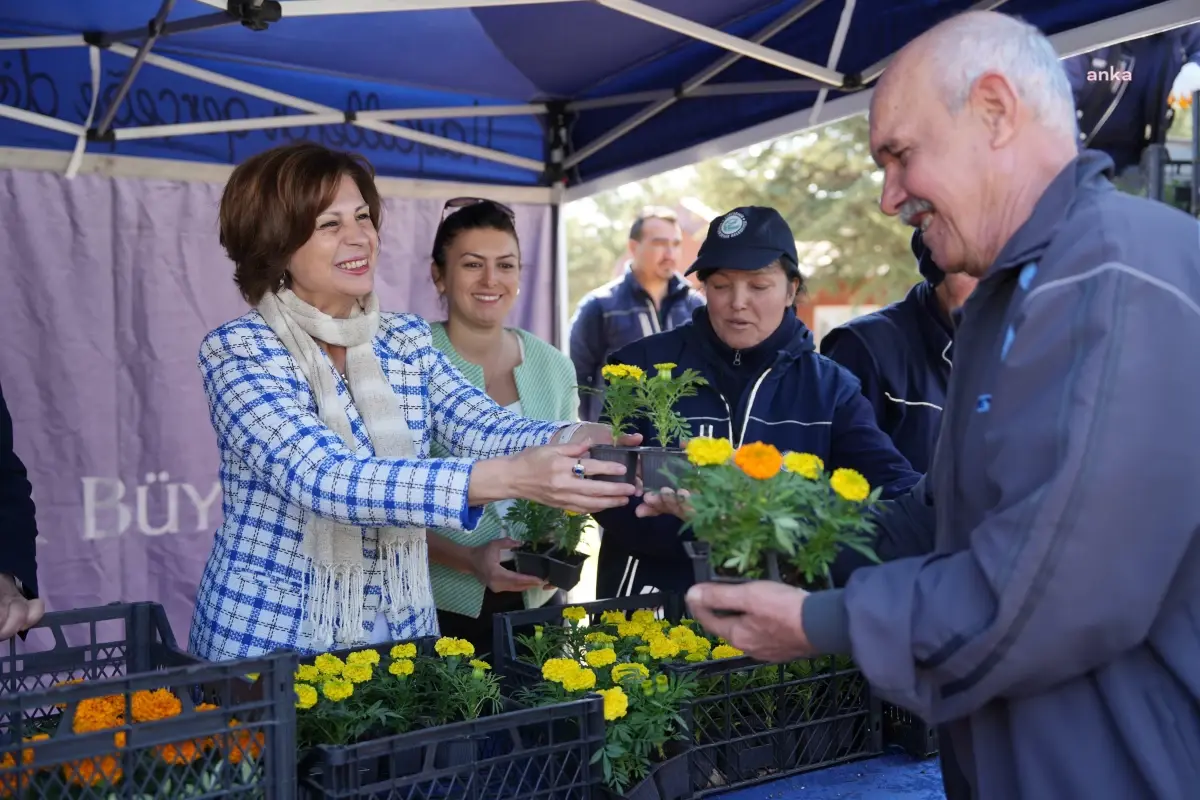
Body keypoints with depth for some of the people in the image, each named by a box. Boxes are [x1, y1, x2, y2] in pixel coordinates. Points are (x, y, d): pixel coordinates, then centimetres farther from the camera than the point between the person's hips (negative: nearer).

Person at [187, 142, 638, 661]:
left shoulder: (407, 341, 2)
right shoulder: (237, 351, -15)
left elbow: (484, 426, -11)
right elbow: (326, 478, -29)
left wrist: (580, 439, -33)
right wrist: (511, 477, -40)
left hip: (402, 632, 5)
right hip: (269, 638, -5)